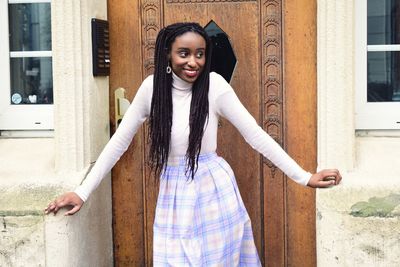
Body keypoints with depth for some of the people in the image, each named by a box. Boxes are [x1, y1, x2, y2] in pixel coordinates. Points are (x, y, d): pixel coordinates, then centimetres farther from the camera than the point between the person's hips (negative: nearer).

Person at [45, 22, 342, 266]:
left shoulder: (214, 85, -10)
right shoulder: (152, 86, -4)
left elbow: (255, 134, -6)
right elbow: (119, 141, 2)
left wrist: (304, 177, -8)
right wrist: (83, 192, 0)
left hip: (214, 192, -2)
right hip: (173, 195, 2)